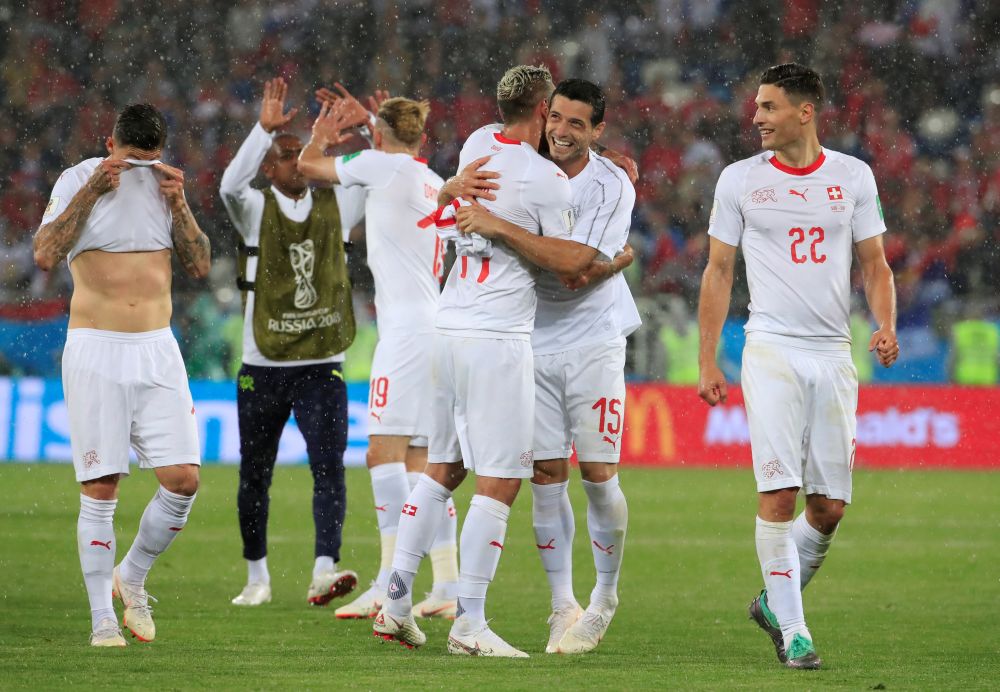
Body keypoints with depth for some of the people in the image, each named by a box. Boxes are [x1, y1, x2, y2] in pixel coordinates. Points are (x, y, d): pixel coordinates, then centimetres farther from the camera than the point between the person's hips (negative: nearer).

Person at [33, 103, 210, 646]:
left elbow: (200, 265, 10)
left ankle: (131, 578, 18)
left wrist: (178, 204, -2)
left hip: (157, 351, 4)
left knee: (184, 479, -6)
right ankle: (102, 620, 3)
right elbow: (46, 255, -14)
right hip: (95, 351, -4)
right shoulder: (77, 181, -2)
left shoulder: (164, 183, 10)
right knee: (100, 488, -4)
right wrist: (92, 190, -15)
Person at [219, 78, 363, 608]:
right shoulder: (255, 210, -1)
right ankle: (257, 577, 22)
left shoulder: (336, 207, 6)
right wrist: (264, 127, -31)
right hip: (263, 368, -1)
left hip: (323, 366, 1)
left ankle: (324, 571, -24)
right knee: (255, 477, 8)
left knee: (329, 469, -15)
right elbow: (231, 184, -22)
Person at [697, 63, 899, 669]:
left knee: (830, 506, 0)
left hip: (834, 356, 2)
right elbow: (719, 272, 8)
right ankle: (791, 628, -6)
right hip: (771, 351, -2)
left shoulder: (853, 177, 7)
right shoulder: (740, 180, 4)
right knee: (779, 493, -13)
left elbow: (875, 264, 12)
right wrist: (708, 363, 3)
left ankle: (775, 599, 23)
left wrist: (886, 325, -7)